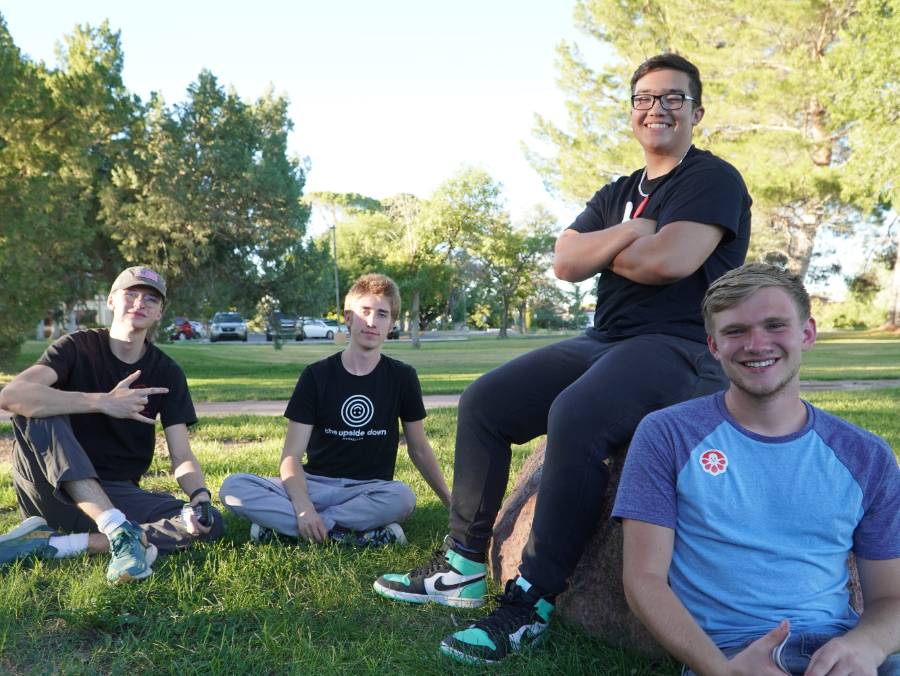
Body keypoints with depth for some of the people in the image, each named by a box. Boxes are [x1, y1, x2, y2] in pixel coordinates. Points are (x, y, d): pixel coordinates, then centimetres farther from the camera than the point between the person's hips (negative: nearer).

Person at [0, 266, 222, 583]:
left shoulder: (167, 372, 2)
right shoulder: (78, 347, -4)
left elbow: (181, 456, -4)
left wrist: (200, 496, -26)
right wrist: (103, 402, -32)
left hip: (118, 496, 2)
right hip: (58, 492, -2)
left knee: (210, 524, -22)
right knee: (37, 413, -29)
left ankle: (52, 543, -28)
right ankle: (120, 532, -42)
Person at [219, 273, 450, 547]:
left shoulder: (402, 377, 3)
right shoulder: (316, 376, -1)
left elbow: (419, 449, 12)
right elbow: (292, 456, -7)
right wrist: (303, 507, -25)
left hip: (370, 489, 0)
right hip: (315, 485, 0)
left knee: (402, 496, -36)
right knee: (233, 487, -25)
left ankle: (281, 526, -24)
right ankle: (356, 534, -29)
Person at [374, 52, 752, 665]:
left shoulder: (714, 180, -1)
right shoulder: (619, 194, 20)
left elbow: (669, 261, -20)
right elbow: (566, 262, 4)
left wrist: (603, 249, -1)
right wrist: (630, 233, -11)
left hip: (682, 350, -8)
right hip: (606, 342, 8)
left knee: (575, 415, -36)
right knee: (483, 403, -2)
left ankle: (532, 603, -26)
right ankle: (464, 568, 2)